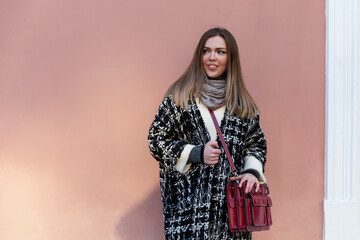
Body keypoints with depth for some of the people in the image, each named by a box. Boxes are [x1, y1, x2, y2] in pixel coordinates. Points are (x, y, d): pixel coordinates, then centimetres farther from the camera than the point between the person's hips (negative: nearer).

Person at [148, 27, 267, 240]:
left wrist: (252, 171, -1)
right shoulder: (180, 96, 4)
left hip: (231, 200, 3)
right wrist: (196, 154, -9)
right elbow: (156, 139, 3)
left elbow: (257, 143, 19)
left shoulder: (243, 103, 14)